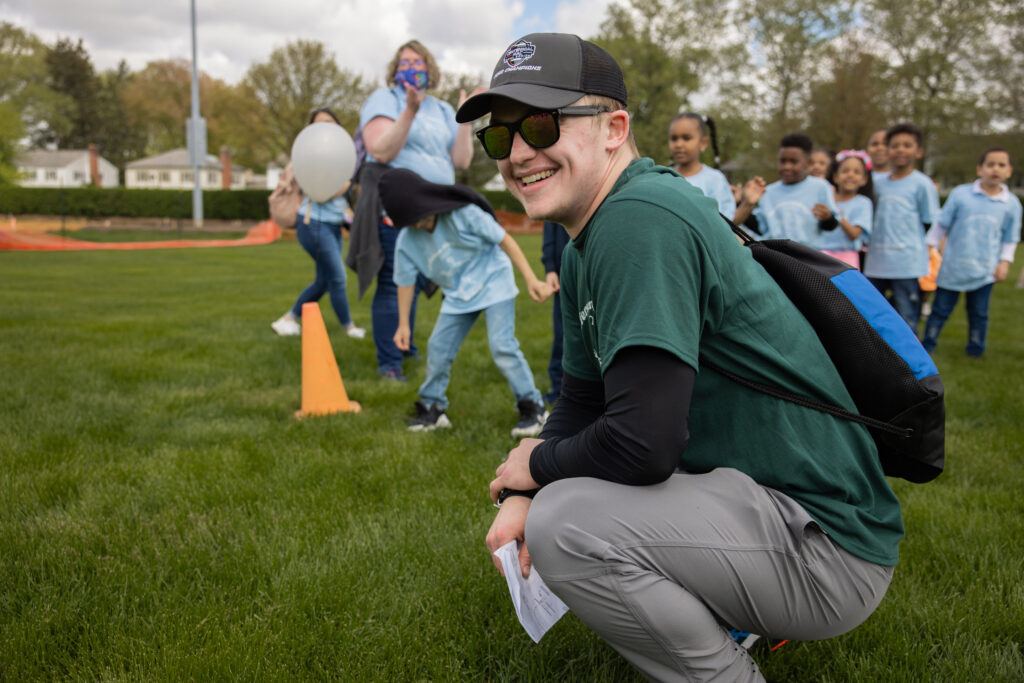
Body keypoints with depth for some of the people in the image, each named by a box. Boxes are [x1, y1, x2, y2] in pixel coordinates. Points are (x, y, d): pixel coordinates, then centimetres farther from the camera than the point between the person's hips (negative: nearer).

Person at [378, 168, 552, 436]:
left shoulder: (463, 213, -23)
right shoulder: (407, 241, -10)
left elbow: (504, 240, -16)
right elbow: (406, 281, 3)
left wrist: (531, 279, -18)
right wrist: (403, 324, 5)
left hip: (493, 282, -5)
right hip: (457, 296, 5)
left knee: (502, 346, -16)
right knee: (438, 348, -1)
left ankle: (533, 408, -5)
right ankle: (432, 408, 18)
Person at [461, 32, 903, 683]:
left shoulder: (639, 219, -23)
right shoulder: (586, 249, 9)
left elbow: (643, 443, -29)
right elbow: (582, 401, 16)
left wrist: (538, 465, -9)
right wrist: (519, 494, -2)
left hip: (826, 545, -10)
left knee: (564, 522, -25)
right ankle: (730, 618, 20)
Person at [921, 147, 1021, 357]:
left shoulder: (1011, 204, 0)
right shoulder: (960, 194, -7)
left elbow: (1010, 239, 10)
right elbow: (941, 224, 2)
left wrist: (1005, 262, -1)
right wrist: (929, 248, 1)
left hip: (984, 269, 1)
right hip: (952, 266, -1)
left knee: (979, 312, 11)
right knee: (941, 308, 8)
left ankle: (976, 347, 26)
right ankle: (927, 345, 19)